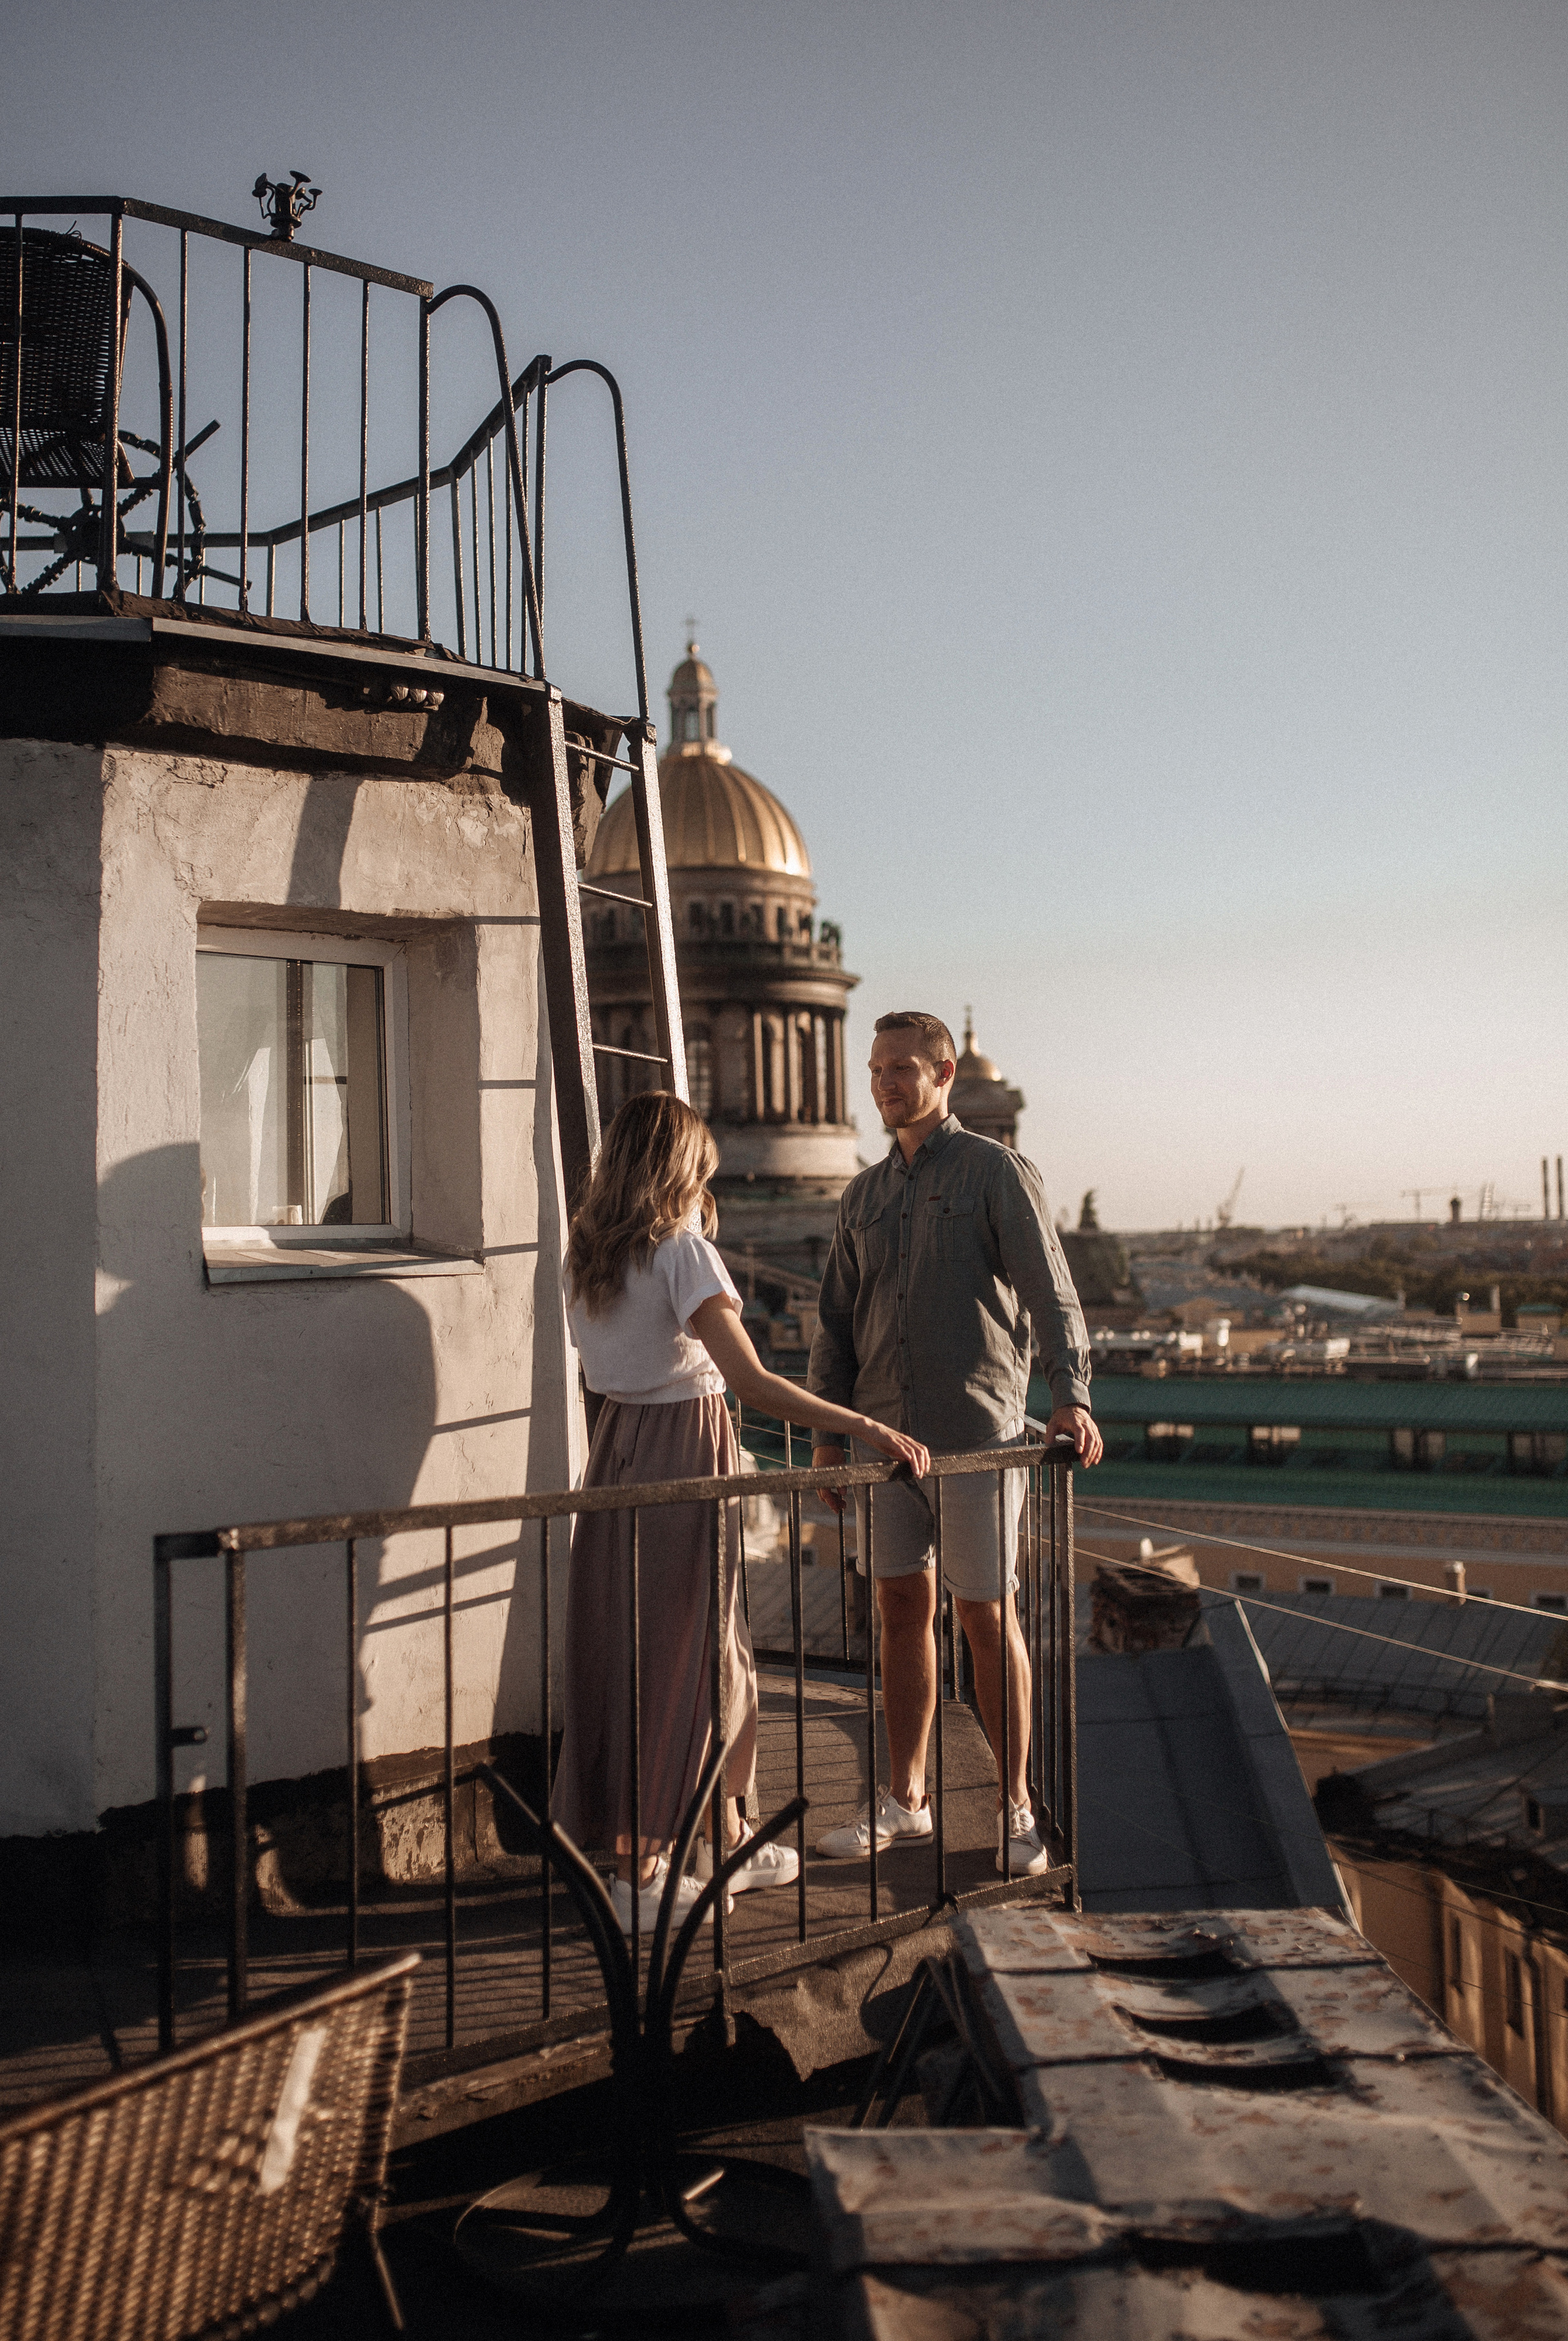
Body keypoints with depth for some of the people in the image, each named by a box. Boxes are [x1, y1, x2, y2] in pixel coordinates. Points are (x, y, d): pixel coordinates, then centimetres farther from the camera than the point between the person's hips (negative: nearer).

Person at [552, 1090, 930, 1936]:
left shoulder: (586, 1253, 6)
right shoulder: (682, 1251, -16)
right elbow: (751, 1380, -25)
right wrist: (871, 1430, -24)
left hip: (615, 1448, 8)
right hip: (685, 1453, -7)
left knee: (622, 1650, 14)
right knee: (685, 1655, 5)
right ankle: (641, 1875, 16)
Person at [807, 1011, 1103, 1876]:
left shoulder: (996, 1172, -2)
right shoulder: (864, 1196, 14)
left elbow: (1049, 1292, -11)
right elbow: (837, 1322, 16)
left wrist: (1070, 1395, -25)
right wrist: (827, 1432, 9)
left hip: (976, 1430, -5)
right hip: (885, 1432, 5)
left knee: (985, 1615, 1)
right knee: (902, 1609, 9)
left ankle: (1015, 1805, 14)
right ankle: (903, 1800, 20)